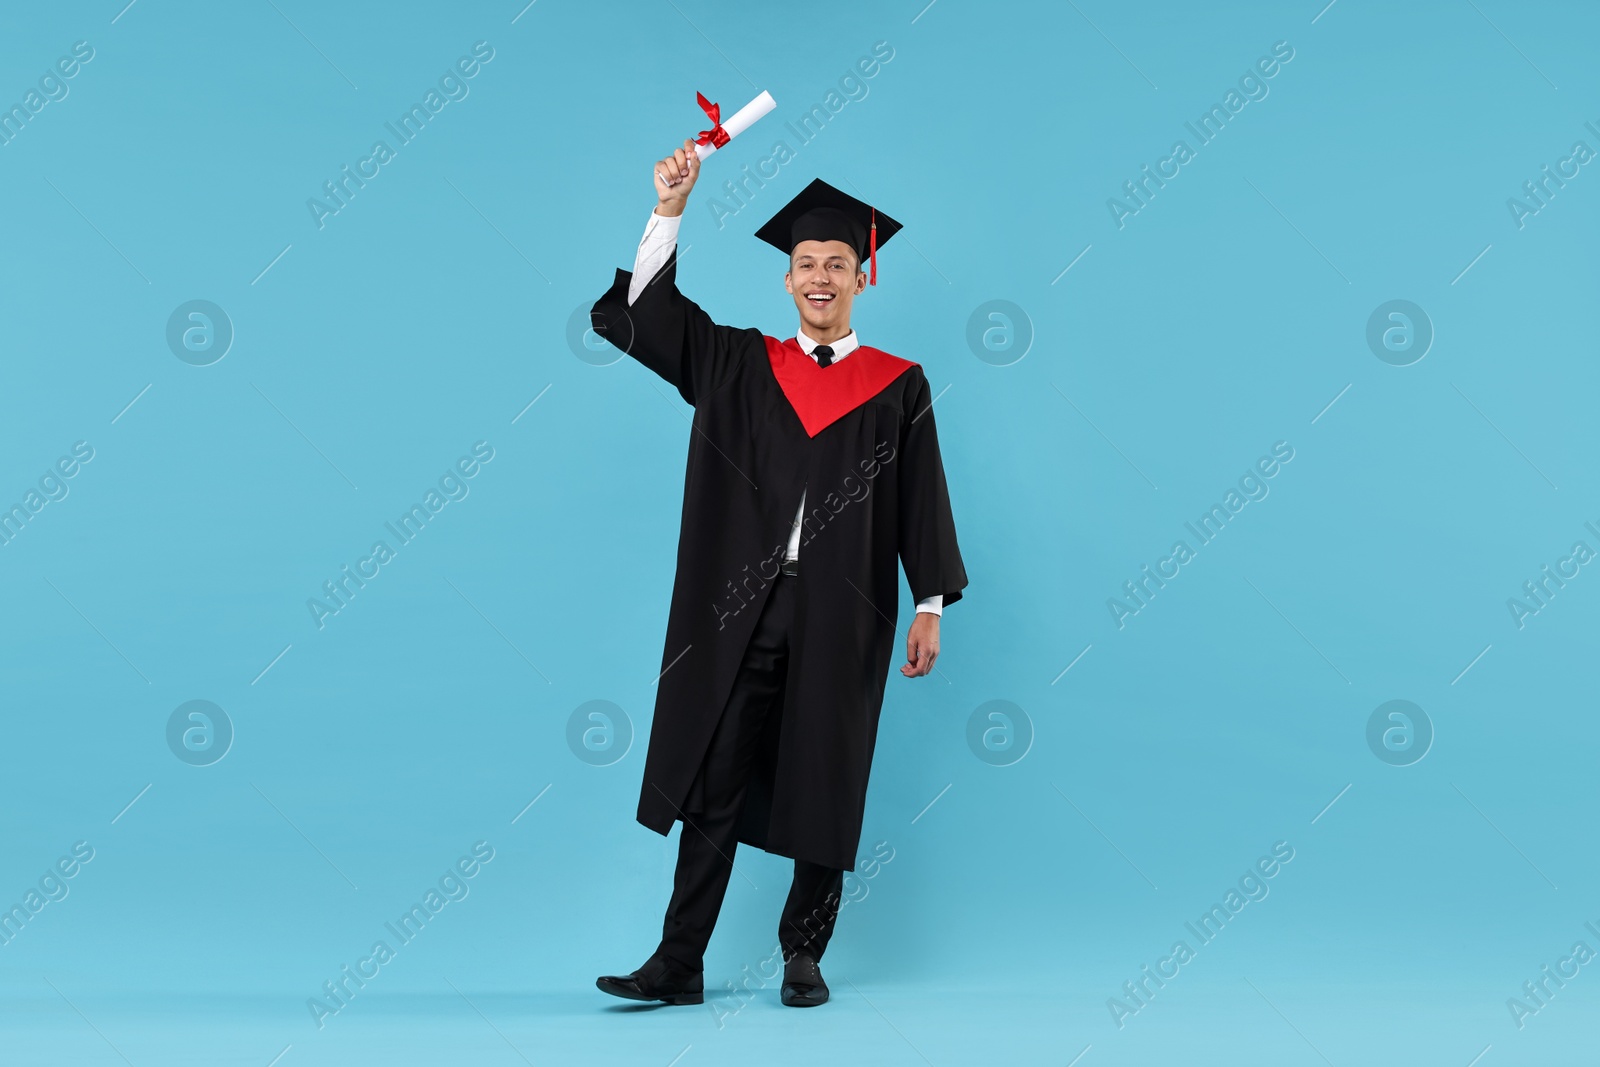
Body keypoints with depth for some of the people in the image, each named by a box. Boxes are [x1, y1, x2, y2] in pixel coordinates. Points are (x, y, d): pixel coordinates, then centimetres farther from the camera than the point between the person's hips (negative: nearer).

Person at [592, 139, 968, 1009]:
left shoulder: (898, 387, 7)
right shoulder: (739, 366, 10)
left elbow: (922, 501, 5)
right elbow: (642, 311, 3)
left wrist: (930, 607, -1)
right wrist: (670, 210, -7)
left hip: (842, 614, -1)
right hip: (741, 609, 1)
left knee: (825, 789, 5)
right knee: (714, 784, 1)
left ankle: (804, 955, 20)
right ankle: (680, 963, 7)